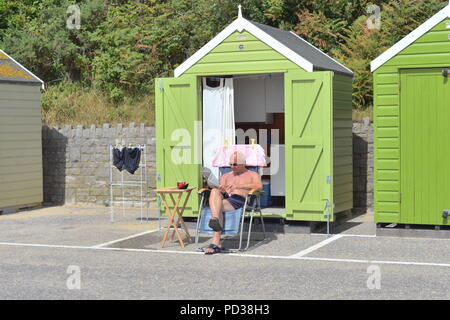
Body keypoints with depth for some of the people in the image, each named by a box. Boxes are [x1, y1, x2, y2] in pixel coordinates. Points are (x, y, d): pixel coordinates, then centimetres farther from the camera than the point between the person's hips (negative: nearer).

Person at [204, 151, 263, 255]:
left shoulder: (252, 175, 20)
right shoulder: (226, 176, 36)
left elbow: (259, 186, -3)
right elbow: (221, 189, 19)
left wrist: (239, 185, -12)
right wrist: (220, 190, -9)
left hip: (240, 200, -4)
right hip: (224, 198, 4)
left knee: (219, 206, -35)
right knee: (214, 191, -33)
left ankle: (215, 243, -44)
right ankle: (215, 219, -55)